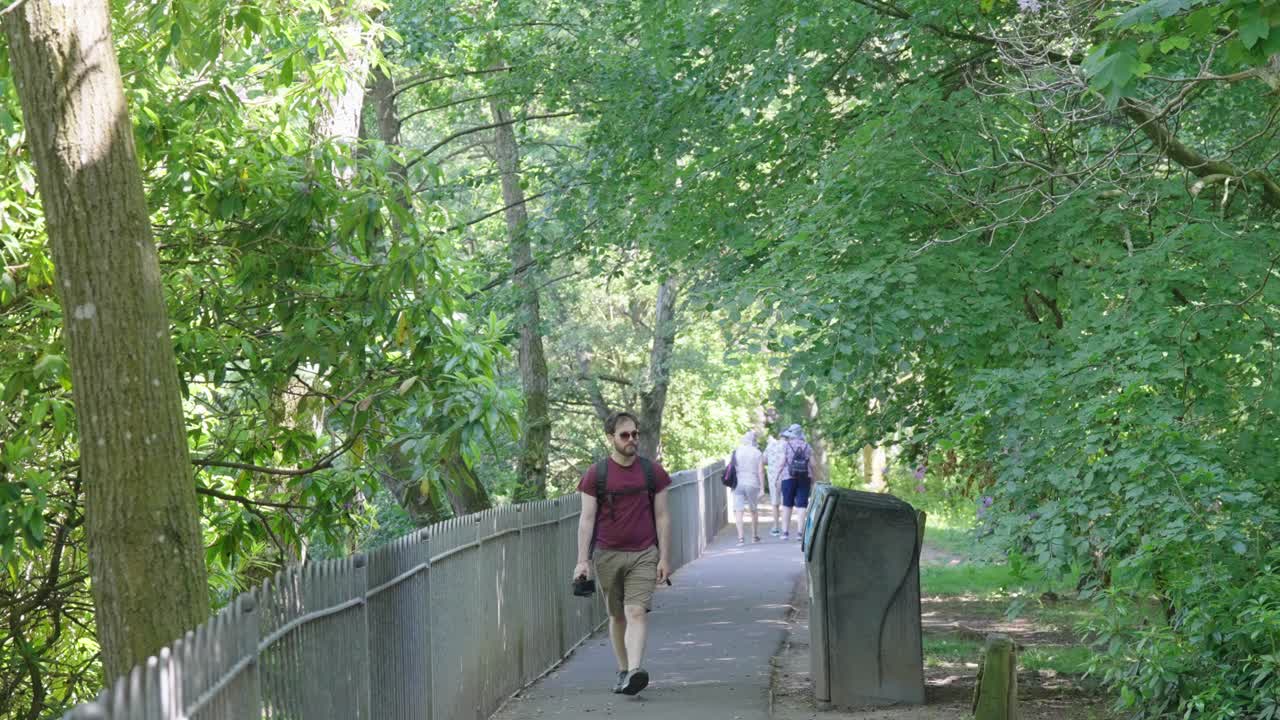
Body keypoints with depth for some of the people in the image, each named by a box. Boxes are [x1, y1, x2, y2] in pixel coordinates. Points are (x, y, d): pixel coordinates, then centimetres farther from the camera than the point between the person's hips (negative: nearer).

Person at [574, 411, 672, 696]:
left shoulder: (652, 472, 4)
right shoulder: (595, 475, 1)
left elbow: (662, 517, 6)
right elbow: (587, 519, 0)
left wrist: (664, 558, 0)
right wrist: (582, 561, -7)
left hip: (644, 554, -1)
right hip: (607, 555, 1)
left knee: (636, 612, -15)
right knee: (617, 616, 10)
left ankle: (634, 672, -28)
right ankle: (623, 671, 21)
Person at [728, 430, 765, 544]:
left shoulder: (736, 451, 3)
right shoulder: (758, 453, -1)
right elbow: (761, 472, -6)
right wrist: (762, 488, -3)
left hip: (738, 484, 0)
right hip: (753, 484, 0)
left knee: (738, 510, -4)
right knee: (754, 510, 17)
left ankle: (740, 536, -18)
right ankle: (754, 536, 26)